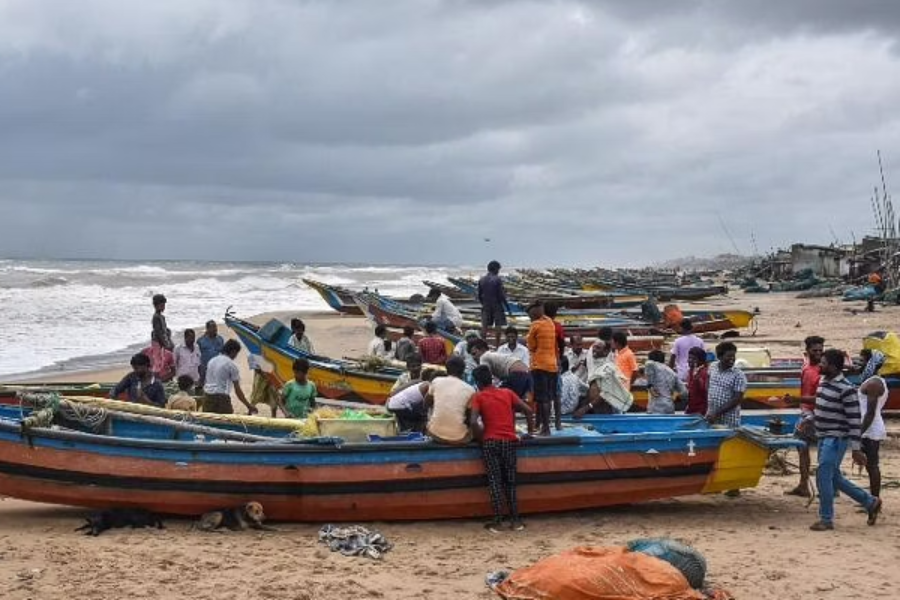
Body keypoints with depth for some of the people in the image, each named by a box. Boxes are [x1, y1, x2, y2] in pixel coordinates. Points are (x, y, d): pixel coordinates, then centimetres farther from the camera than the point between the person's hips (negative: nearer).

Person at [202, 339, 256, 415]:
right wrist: (249, 406, 2)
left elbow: (207, 381, 17)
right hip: (222, 397, -7)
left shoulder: (212, 361, 14)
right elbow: (237, 390, -5)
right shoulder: (231, 365, -5)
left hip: (207, 395, 7)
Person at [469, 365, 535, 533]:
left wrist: (480, 437, 4)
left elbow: (473, 422, -11)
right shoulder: (507, 393, 12)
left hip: (490, 442, -2)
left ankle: (497, 522, -2)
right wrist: (530, 431, 17)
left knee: (494, 481, 0)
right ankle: (515, 520, 8)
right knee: (510, 481, 10)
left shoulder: (478, 397, 2)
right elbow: (528, 410, 7)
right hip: (509, 441, 2)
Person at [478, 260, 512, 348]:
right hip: (497, 305, -5)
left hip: (486, 306, 5)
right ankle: (496, 345, 2)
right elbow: (502, 295, -13)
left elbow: (479, 295, 10)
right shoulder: (497, 279, -11)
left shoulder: (481, 279, 5)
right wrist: (508, 308, -7)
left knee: (485, 325, 6)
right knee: (498, 325, 2)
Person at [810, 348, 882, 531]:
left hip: (836, 439, -9)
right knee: (835, 478, 15)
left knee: (823, 477, -9)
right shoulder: (823, 382, 8)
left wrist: (856, 449, -18)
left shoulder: (846, 389, -18)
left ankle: (826, 519, 4)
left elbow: (854, 421, -18)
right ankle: (871, 502, 29)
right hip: (824, 438, 9)